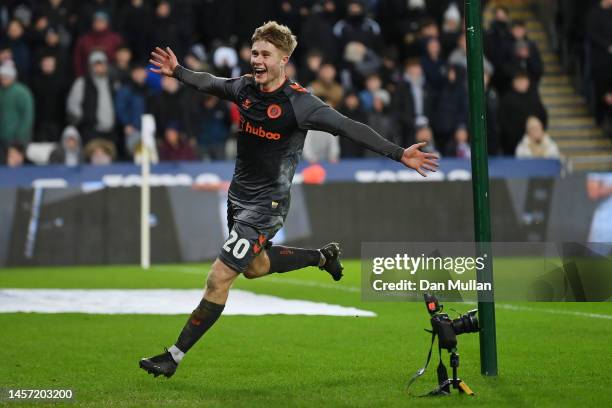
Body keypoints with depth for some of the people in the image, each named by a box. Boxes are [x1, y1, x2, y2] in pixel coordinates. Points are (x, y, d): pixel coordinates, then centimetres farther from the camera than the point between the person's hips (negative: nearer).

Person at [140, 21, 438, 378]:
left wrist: (398, 153, -28)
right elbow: (210, 83, 22)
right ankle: (323, 257, 46)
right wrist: (178, 72, 29)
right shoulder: (245, 88, -1)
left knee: (219, 279, -10)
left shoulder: (299, 103, -20)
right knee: (254, 267, 27)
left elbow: (350, 128, -21)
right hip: (238, 195, 8)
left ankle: (175, 356, -4)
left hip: (265, 205, -8)